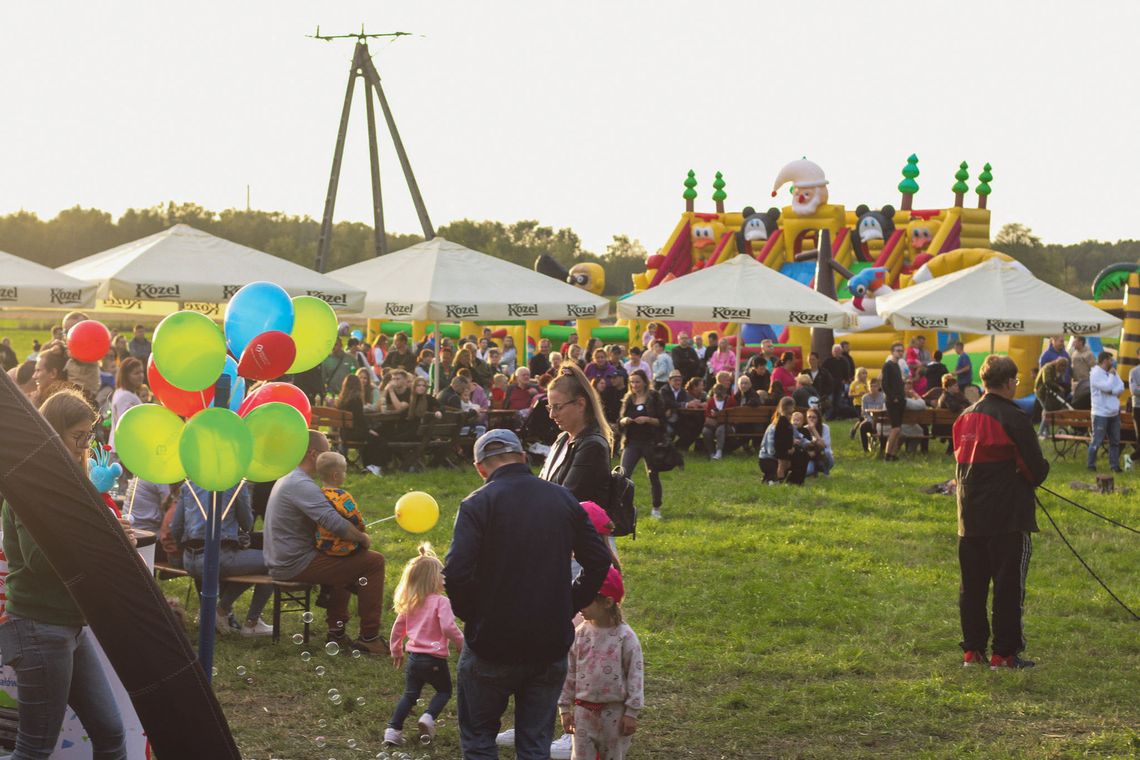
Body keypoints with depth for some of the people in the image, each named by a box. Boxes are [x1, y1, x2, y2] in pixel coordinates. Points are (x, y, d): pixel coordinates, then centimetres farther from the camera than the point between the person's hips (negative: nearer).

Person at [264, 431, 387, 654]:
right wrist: (363, 538, -14)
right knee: (374, 562, -9)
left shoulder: (287, 479, 14)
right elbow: (334, 522, -31)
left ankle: (336, 632, 28)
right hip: (295, 564, -11)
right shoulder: (301, 485, -20)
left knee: (344, 561, 33)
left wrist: (355, 534, 9)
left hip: (280, 562, 11)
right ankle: (369, 638, -5)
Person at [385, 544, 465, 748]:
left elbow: (398, 627, 15)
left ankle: (393, 729, 7)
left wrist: (396, 650, 27)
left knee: (410, 695, 16)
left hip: (413, 658, 5)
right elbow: (448, 627, -24)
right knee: (444, 691, 16)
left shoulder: (409, 603, 7)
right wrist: (462, 644, -10)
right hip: (435, 660, -5)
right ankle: (428, 717, -7)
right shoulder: (441, 602, -14)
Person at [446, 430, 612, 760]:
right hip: (552, 646, 4)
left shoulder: (478, 504, -10)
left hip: (492, 645, -4)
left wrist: (472, 615, -3)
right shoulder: (564, 499, 5)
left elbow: (456, 574, -20)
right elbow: (599, 562, 7)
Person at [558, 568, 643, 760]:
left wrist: (632, 712, -9)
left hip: (614, 712, -3)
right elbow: (570, 673, 7)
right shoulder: (580, 634, 0)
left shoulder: (625, 636, -11)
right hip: (584, 710, 3)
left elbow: (635, 674, -8)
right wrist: (565, 708, 6)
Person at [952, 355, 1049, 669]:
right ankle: (1004, 653, 1)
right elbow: (1036, 468, -11)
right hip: (1008, 516, -6)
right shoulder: (1014, 418, -13)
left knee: (972, 583, 11)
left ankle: (972, 649, 15)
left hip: (970, 514, 6)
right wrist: (1035, 477, 10)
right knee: (1009, 584, 0)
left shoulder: (965, 417, 9)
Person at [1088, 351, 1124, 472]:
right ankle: (1091, 464, 7)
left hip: (1114, 413, 8)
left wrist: (1112, 391, -15)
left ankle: (1114, 465, 18)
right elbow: (1107, 387, -24)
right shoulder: (1095, 374, -13)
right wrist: (1111, 375, -9)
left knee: (1115, 441, 10)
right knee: (1097, 441, -3)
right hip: (1101, 413, -8)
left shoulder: (1112, 372, 12)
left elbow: (1121, 387, 3)